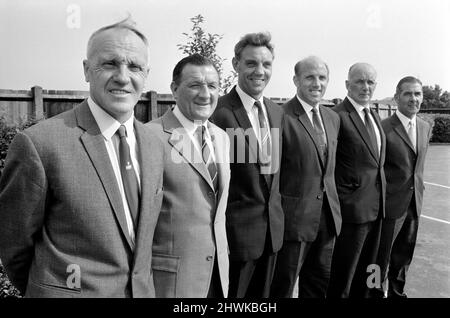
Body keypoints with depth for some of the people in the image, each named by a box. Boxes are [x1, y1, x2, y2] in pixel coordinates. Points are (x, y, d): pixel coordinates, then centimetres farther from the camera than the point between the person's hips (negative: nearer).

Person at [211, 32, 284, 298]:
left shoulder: (277, 111, 8)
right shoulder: (219, 111, -16)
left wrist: (276, 212, 14)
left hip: (273, 225, 7)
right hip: (236, 229, -7)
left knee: (263, 295, 23)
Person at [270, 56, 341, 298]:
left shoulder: (333, 117, 10)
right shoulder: (281, 117, -15)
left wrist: (333, 206, 15)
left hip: (327, 215, 7)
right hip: (293, 215, -7)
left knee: (319, 285, 21)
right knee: (282, 286, 10)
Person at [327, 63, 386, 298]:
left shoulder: (374, 115, 12)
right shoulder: (338, 116, -16)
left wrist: (381, 198, 12)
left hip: (376, 208, 8)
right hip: (353, 208, -8)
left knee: (367, 273, 22)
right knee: (342, 277, 8)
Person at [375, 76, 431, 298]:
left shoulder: (425, 128, 7)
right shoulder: (383, 128, -15)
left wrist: (419, 192, 14)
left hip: (414, 204, 7)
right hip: (391, 203, -6)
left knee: (404, 254, 20)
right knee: (382, 255, 8)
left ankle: (397, 292, 38)